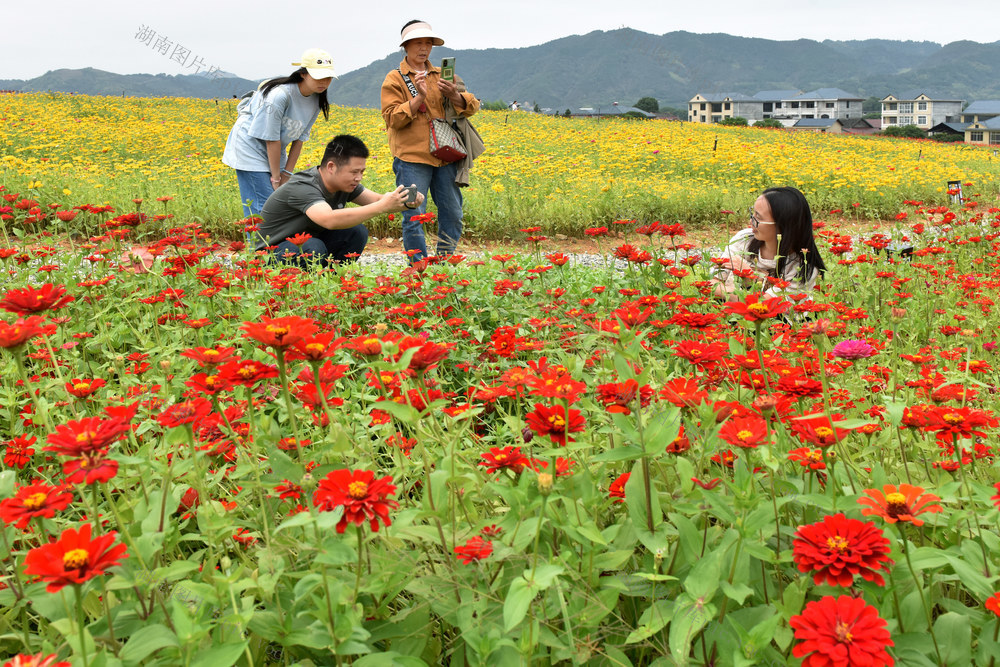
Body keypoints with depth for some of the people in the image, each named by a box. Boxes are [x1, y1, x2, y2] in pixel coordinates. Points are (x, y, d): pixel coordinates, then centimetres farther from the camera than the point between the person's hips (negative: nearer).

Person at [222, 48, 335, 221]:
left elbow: (300, 137, 0)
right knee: (263, 208, -13)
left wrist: (288, 173, -4)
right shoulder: (280, 95, -29)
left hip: (275, 153, 8)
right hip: (251, 146, -8)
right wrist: (276, 177, -17)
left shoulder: (317, 100, -5)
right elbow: (271, 139, -24)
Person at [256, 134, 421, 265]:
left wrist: (407, 203, -25)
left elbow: (377, 200, -2)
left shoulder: (344, 182, -7)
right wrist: (383, 206, -48)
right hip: (272, 252, -8)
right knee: (313, 248, -37)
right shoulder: (302, 187, -32)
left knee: (357, 231, -12)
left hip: (307, 243, 8)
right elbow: (330, 220, -48)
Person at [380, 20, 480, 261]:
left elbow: (471, 106, 9)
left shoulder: (442, 76, 18)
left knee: (452, 213, 5)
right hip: (412, 156, -4)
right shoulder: (394, 80, 6)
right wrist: (419, 97, -16)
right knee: (414, 215, -7)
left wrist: (453, 95, -12)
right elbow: (393, 119, -6)